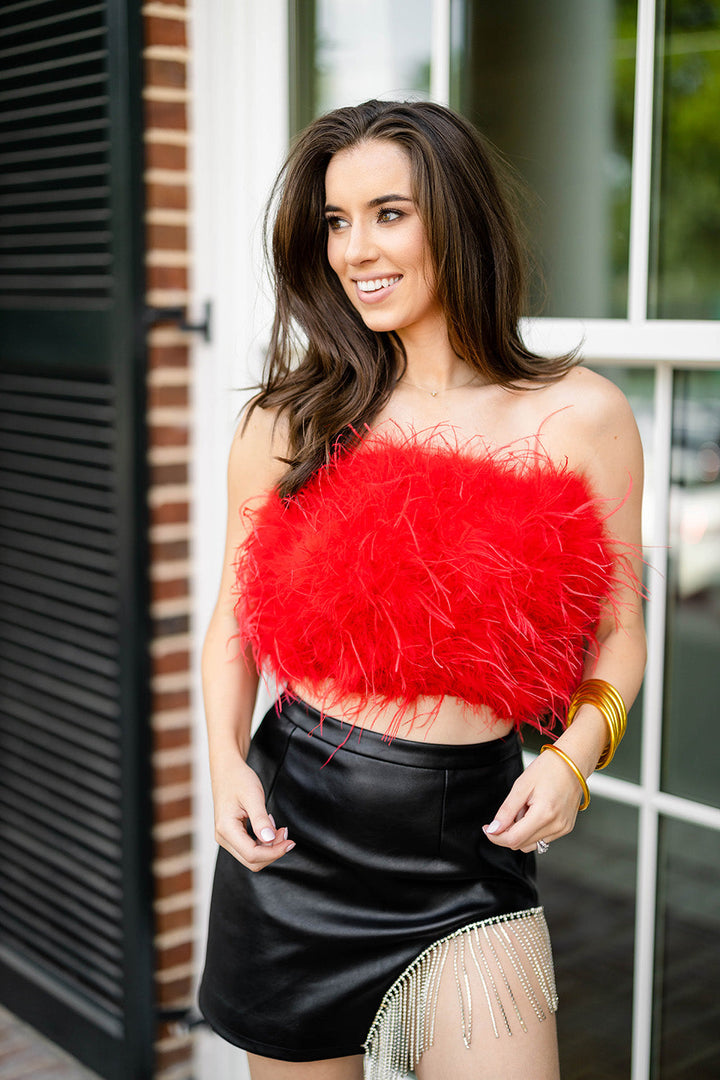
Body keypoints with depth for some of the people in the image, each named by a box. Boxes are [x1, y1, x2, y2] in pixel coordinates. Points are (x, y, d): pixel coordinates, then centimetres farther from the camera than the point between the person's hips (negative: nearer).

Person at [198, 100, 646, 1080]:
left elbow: (617, 633, 4)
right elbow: (238, 617, 8)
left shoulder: (581, 417, -3)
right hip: (289, 825, 2)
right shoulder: (291, 420, 0)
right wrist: (226, 759, -7)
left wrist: (576, 752, -12)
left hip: (468, 844, -1)